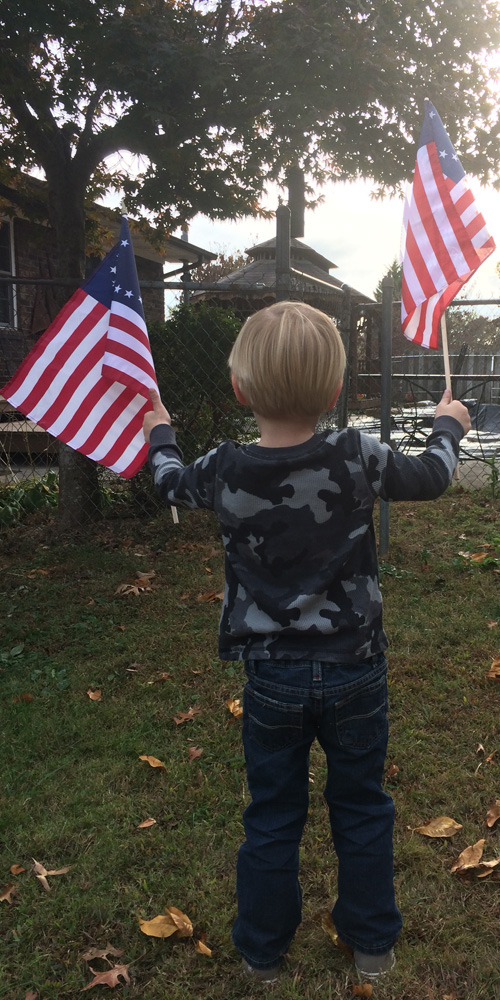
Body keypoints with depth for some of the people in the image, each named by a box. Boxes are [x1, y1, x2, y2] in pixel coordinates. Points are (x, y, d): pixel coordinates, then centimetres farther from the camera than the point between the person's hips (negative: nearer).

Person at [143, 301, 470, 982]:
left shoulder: (225, 473, -14)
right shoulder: (357, 458, -17)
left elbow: (171, 481, 9)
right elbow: (430, 477, 3)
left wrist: (159, 431, 31)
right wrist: (448, 425, 24)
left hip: (273, 679, 0)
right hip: (356, 672, 0)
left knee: (272, 818, 18)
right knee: (362, 809, 20)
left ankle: (262, 951, 37)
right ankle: (373, 943, 39)